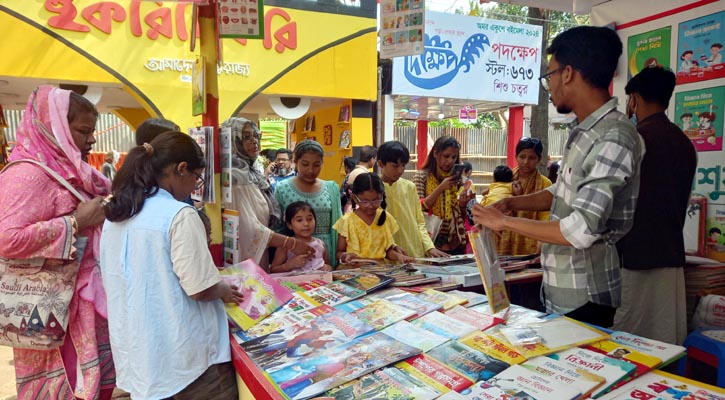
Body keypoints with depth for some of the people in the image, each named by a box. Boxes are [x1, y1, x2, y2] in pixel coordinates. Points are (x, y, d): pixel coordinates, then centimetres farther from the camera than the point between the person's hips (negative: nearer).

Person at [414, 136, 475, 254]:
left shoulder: (458, 177, 5)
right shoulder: (421, 176, -4)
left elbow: (463, 215, 11)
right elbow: (418, 209, -12)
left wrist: (462, 204, -10)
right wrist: (440, 188, -18)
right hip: (432, 242, -3)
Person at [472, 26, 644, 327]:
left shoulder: (614, 139, -24)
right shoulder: (584, 131, 6)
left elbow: (581, 231, -29)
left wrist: (505, 221, -19)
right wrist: (511, 203, 3)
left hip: (584, 296, -9)